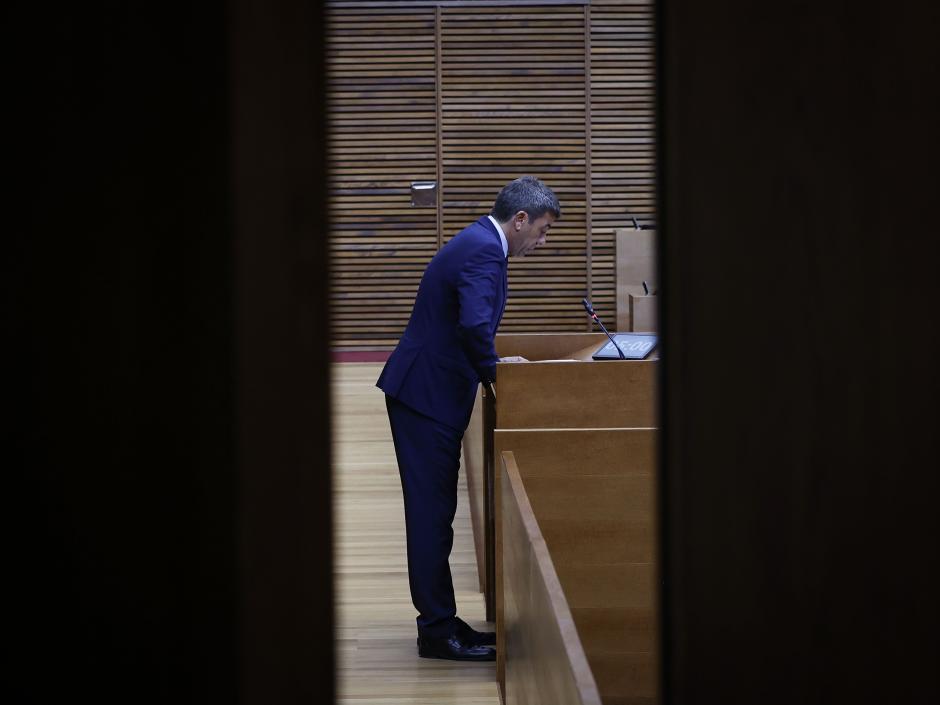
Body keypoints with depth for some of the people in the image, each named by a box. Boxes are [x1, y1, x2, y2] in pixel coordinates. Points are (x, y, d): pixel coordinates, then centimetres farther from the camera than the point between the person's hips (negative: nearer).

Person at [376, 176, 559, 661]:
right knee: (432, 512, -5)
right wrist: (494, 373, -16)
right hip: (428, 396, -10)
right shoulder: (483, 252, -18)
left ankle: (439, 622, 18)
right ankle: (438, 631, 0)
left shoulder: (479, 242, 14)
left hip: (424, 392, 10)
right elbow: (475, 326, -31)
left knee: (433, 511, 12)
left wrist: (490, 365, 12)